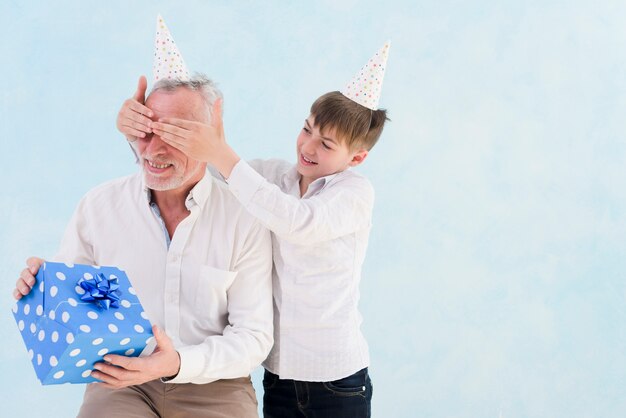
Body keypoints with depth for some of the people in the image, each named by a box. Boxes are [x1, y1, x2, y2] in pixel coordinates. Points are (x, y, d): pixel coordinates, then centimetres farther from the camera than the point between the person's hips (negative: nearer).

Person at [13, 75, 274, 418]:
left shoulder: (245, 220, -4)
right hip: (120, 386, 0)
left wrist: (179, 364, -22)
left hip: (214, 386, 0)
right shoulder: (98, 206, 1)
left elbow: (254, 335, -5)